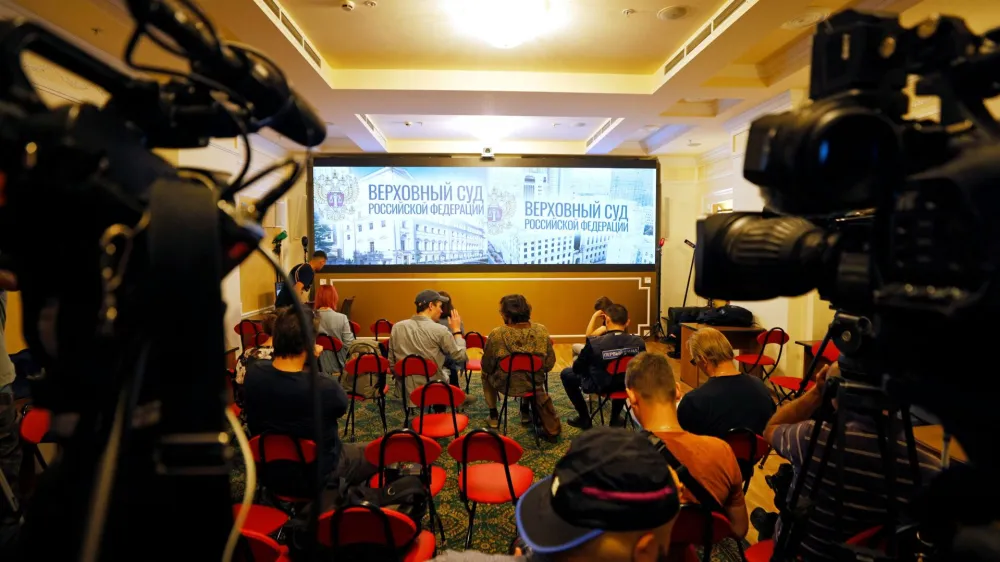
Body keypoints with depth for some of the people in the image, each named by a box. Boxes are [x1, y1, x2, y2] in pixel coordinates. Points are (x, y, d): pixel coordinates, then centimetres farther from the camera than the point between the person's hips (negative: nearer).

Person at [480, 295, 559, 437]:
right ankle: (526, 411, 49)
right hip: (534, 383, 2)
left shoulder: (496, 334, -22)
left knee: (486, 374, 32)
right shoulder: (541, 331, -15)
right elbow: (550, 363, -4)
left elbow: (486, 367, -9)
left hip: (505, 384, -2)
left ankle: (493, 416, 36)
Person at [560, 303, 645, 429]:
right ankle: (615, 417, 42)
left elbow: (577, 368, -12)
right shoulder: (639, 342, -16)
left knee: (566, 373, 21)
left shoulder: (594, 343, -26)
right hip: (626, 385, 4)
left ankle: (584, 418, 24)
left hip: (598, 386, -4)